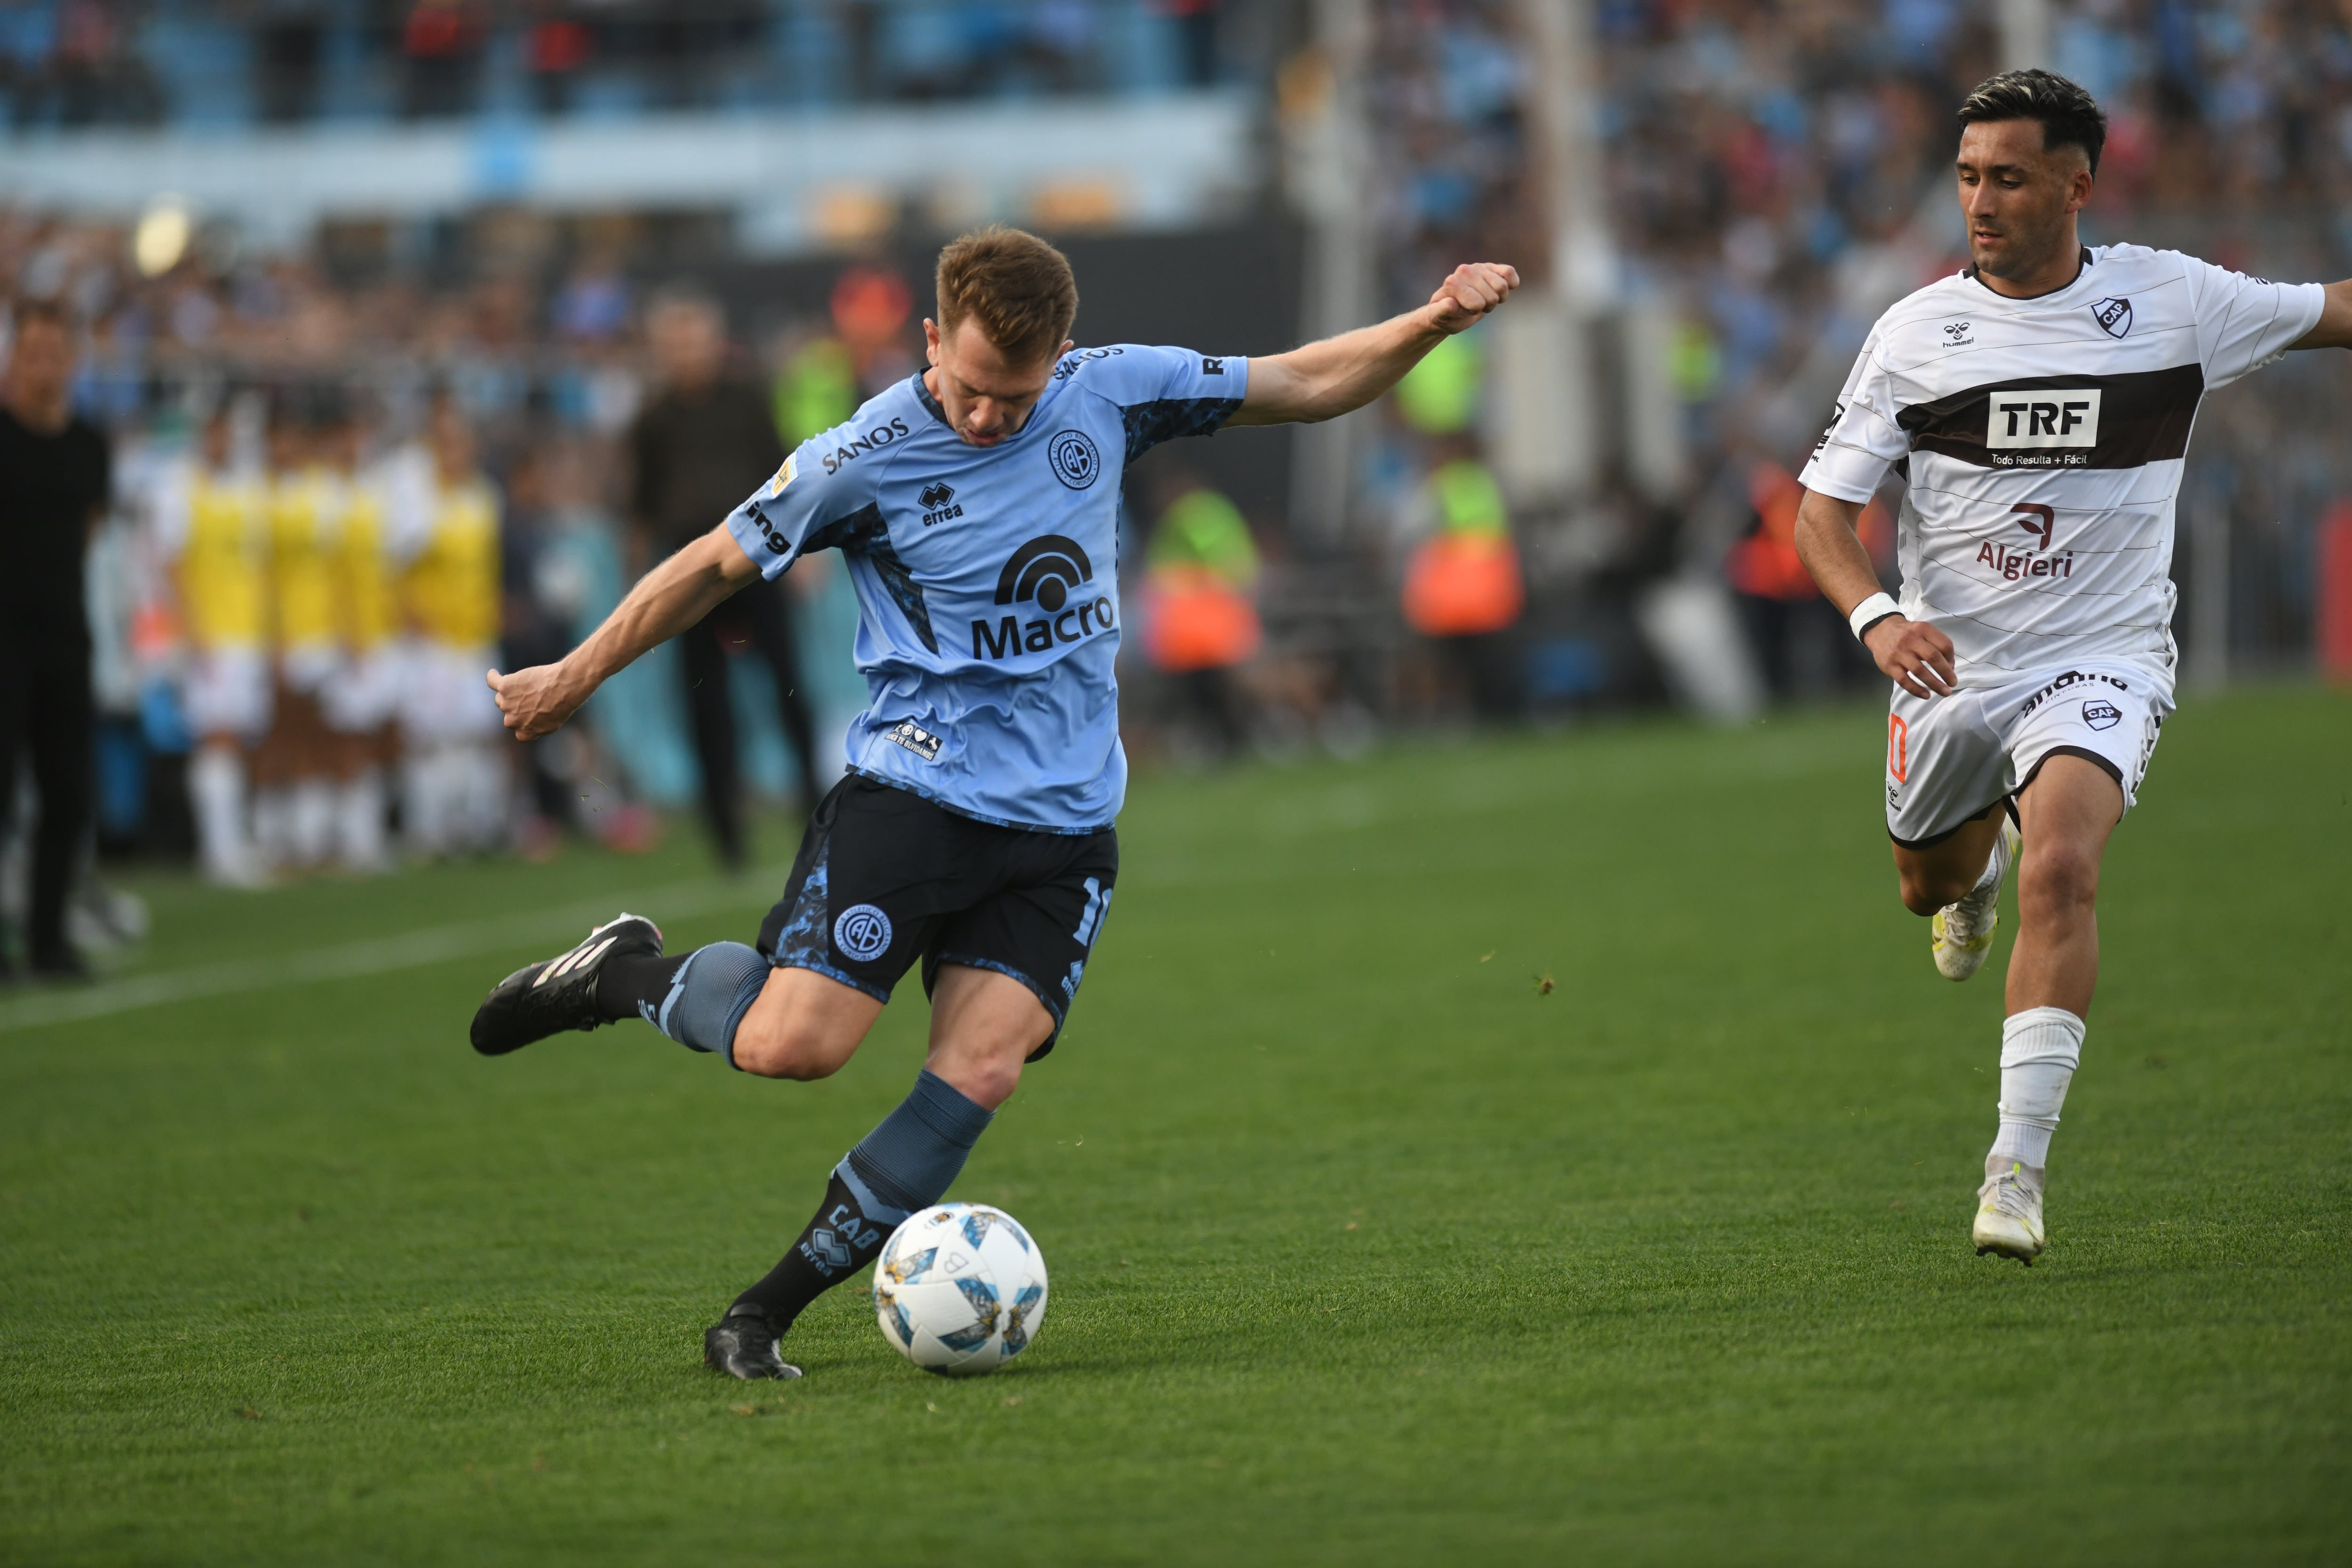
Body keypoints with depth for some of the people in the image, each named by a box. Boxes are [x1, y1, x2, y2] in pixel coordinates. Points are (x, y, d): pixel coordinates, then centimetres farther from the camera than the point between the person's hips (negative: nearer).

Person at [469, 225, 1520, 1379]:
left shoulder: (1110, 393, 1)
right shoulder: (864, 459, -10)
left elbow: (1307, 384, 11)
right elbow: (716, 565, 3)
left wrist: (1429, 324, -3)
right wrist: (573, 680, 10)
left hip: (1063, 823, 3)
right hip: (913, 793, -3)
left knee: (978, 1075, -14)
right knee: (791, 1045, -18)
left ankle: (764, 1315, -3)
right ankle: (621, 975, 14)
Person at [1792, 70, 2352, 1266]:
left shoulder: (2169, 301, -4)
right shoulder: (1916, 332, -4)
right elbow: (1822, 507, -3)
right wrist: (1875, 616, -21)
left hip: (2102, 654, -3)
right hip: (1951, 664, 3)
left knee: (2060, 871, -26)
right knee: (1929, 885, 20)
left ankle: (2018, 1168, -24)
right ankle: (1981, 857, 61)